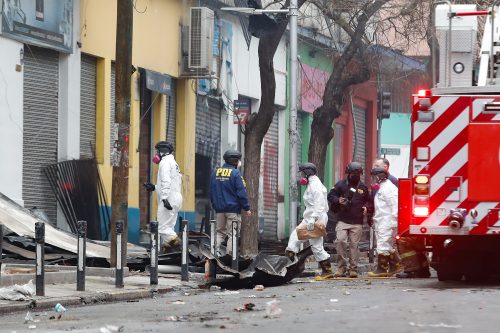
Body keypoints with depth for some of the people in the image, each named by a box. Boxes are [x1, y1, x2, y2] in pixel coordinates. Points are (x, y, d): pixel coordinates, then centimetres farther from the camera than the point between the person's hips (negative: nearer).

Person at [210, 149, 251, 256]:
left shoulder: (215, 172, 8)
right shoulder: (235, 173, -11)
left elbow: (211, 191, 15)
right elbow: (241, 192, -12)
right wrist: (247, 208, -6)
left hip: (219, 208, 5)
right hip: (233, 209, -5)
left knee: (220, 232, 15)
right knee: (232, 234, 0)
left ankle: (215, 250, -3)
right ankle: (229, 255, -3)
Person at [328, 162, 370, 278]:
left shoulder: (363, 187, 12)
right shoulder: (341, 184, 6)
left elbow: (368, 200, 25)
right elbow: (330, 196, 10)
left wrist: (366, 207, 4)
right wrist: (338, 200, -10)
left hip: (357, 222, 1)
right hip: (342, 220, -1)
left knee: (354, 244, 0)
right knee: (341, 241, -15)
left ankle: (353, 269, 5)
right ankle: (341, 267, -5)